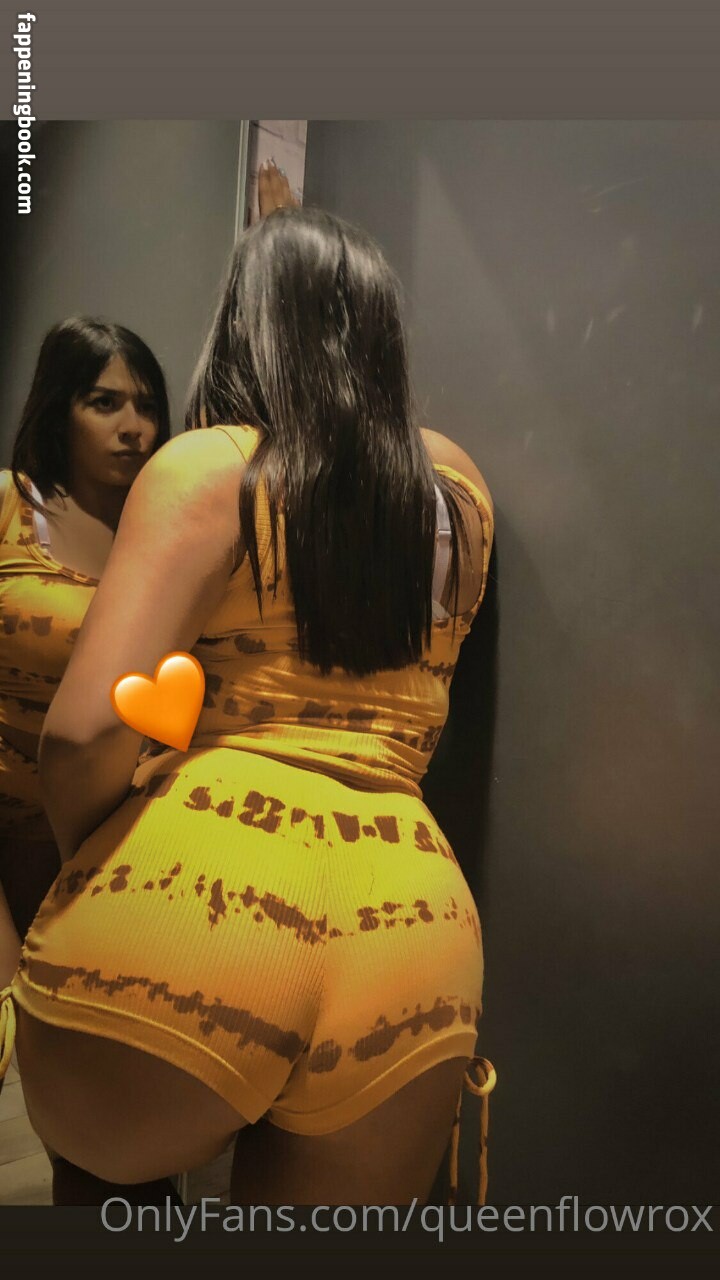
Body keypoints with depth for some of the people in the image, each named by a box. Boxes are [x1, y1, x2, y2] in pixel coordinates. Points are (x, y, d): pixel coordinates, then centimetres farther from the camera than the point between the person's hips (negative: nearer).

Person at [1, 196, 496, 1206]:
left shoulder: (206, 466, 2)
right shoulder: (458, 486, 17)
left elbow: (87, 730, -9)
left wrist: (83, 870, 11)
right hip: (414, 920, 4)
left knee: (109, 1168, 32)